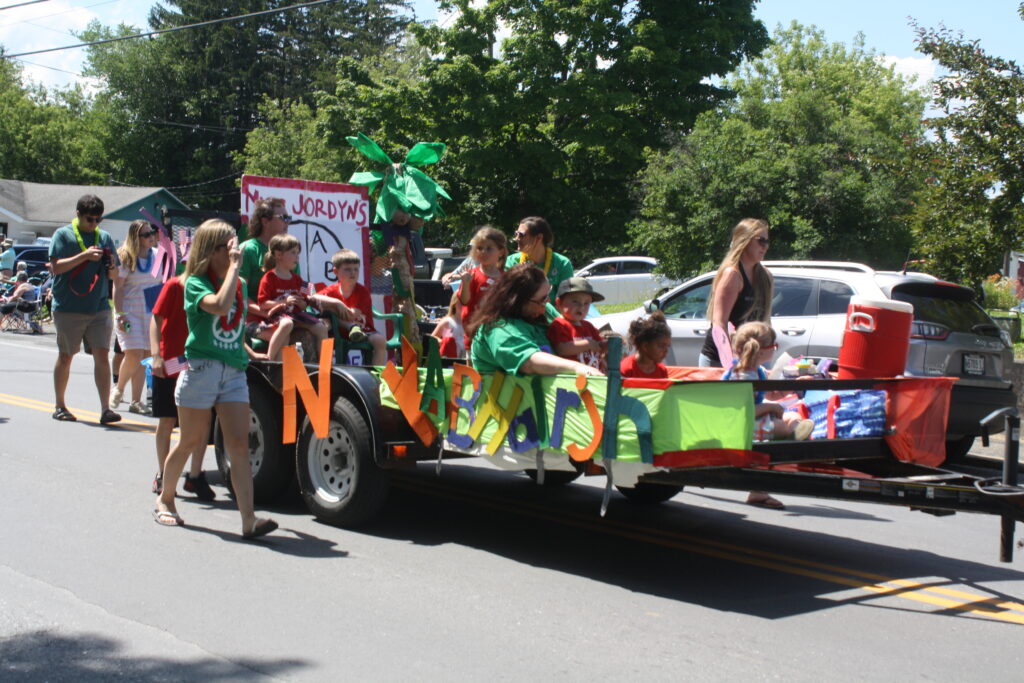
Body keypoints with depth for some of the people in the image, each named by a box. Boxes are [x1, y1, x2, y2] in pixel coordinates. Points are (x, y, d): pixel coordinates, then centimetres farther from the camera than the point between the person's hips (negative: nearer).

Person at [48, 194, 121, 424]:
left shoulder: (104, 237, 11)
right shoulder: (63, 235, 1)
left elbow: (114, 276, 13)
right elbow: (56, 267, -11)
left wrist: (112, 267, -10)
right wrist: (84, 255, -19)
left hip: (100, 308, 2)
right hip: (69, 308, -2)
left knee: (102, 355, -6)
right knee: (65, 356, 9)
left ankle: (105, 408, -8)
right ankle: (60, 406, 22)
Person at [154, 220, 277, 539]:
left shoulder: (239, 284, 13)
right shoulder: (195, 283, -5)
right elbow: (220, 306, -27)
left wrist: (248, 352, 17)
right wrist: (234, 267, -20)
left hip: (234, 371, 4)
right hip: (201, 369, -4)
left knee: (239, 444, -7)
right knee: (191, 441, 8)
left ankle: (249, 519, -14)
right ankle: (165, 499, 32)